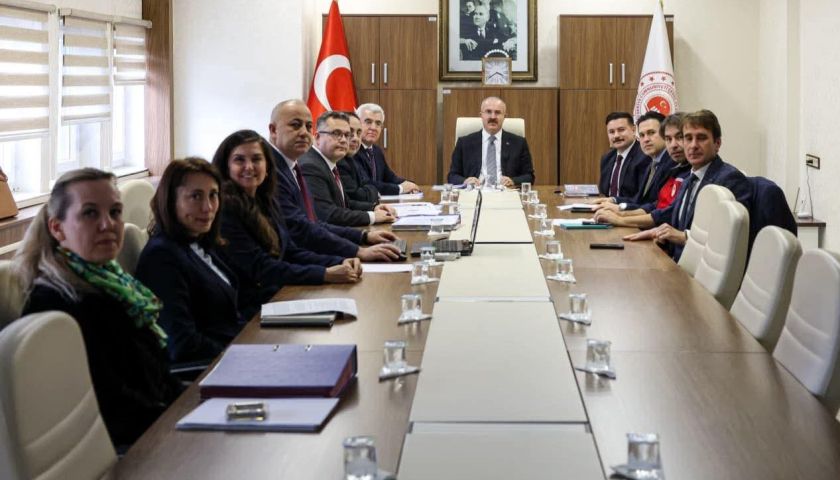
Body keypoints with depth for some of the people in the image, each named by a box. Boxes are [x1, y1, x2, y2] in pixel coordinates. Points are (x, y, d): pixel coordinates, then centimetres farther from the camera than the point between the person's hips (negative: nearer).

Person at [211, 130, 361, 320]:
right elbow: (260, 268, -17)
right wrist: (326, 275, -21)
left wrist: (339, 263, -2)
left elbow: (290, 252, 14)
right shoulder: (223, 209, -13)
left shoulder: (266, 202, 12)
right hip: (248, 311, -8)